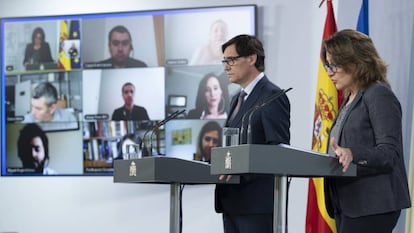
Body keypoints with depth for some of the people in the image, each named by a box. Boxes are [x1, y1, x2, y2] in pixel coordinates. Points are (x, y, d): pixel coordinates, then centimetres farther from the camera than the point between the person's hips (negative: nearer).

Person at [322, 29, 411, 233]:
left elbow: (389, 153, -15)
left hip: (371, 206, -9)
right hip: (348, 204, 9)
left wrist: (352, 154, -30)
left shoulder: (379, 96, -8)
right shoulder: (350, 99, 21)